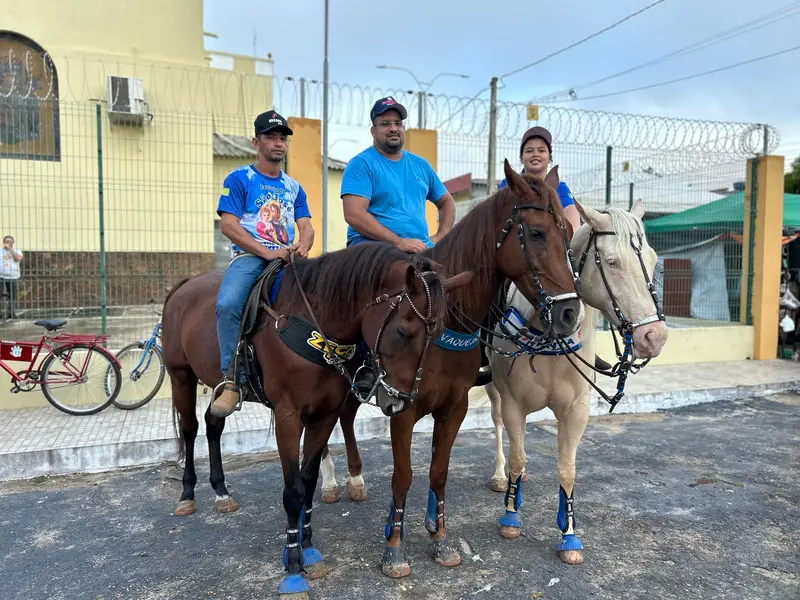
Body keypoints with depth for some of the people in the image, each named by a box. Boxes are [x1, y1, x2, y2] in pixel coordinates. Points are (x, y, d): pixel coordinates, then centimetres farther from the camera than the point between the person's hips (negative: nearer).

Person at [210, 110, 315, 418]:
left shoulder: (293, 187, 22)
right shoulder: (239, 179, 6)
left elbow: (306, 227, 15)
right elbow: (228, 225, -4)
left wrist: (302, 247, -10)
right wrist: (267, 252, -15)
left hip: (287, 259, 4)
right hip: (249, 256, -4)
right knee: (227, 304, -33)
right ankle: (232, 379, -22)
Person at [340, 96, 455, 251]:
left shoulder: (420, 165, 18)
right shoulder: (362, 164, -1)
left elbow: (446, 201, 29)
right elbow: (354, 215, -14)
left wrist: (441, 236, 9)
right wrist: (399, 242, -18)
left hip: (420, 249, 6)